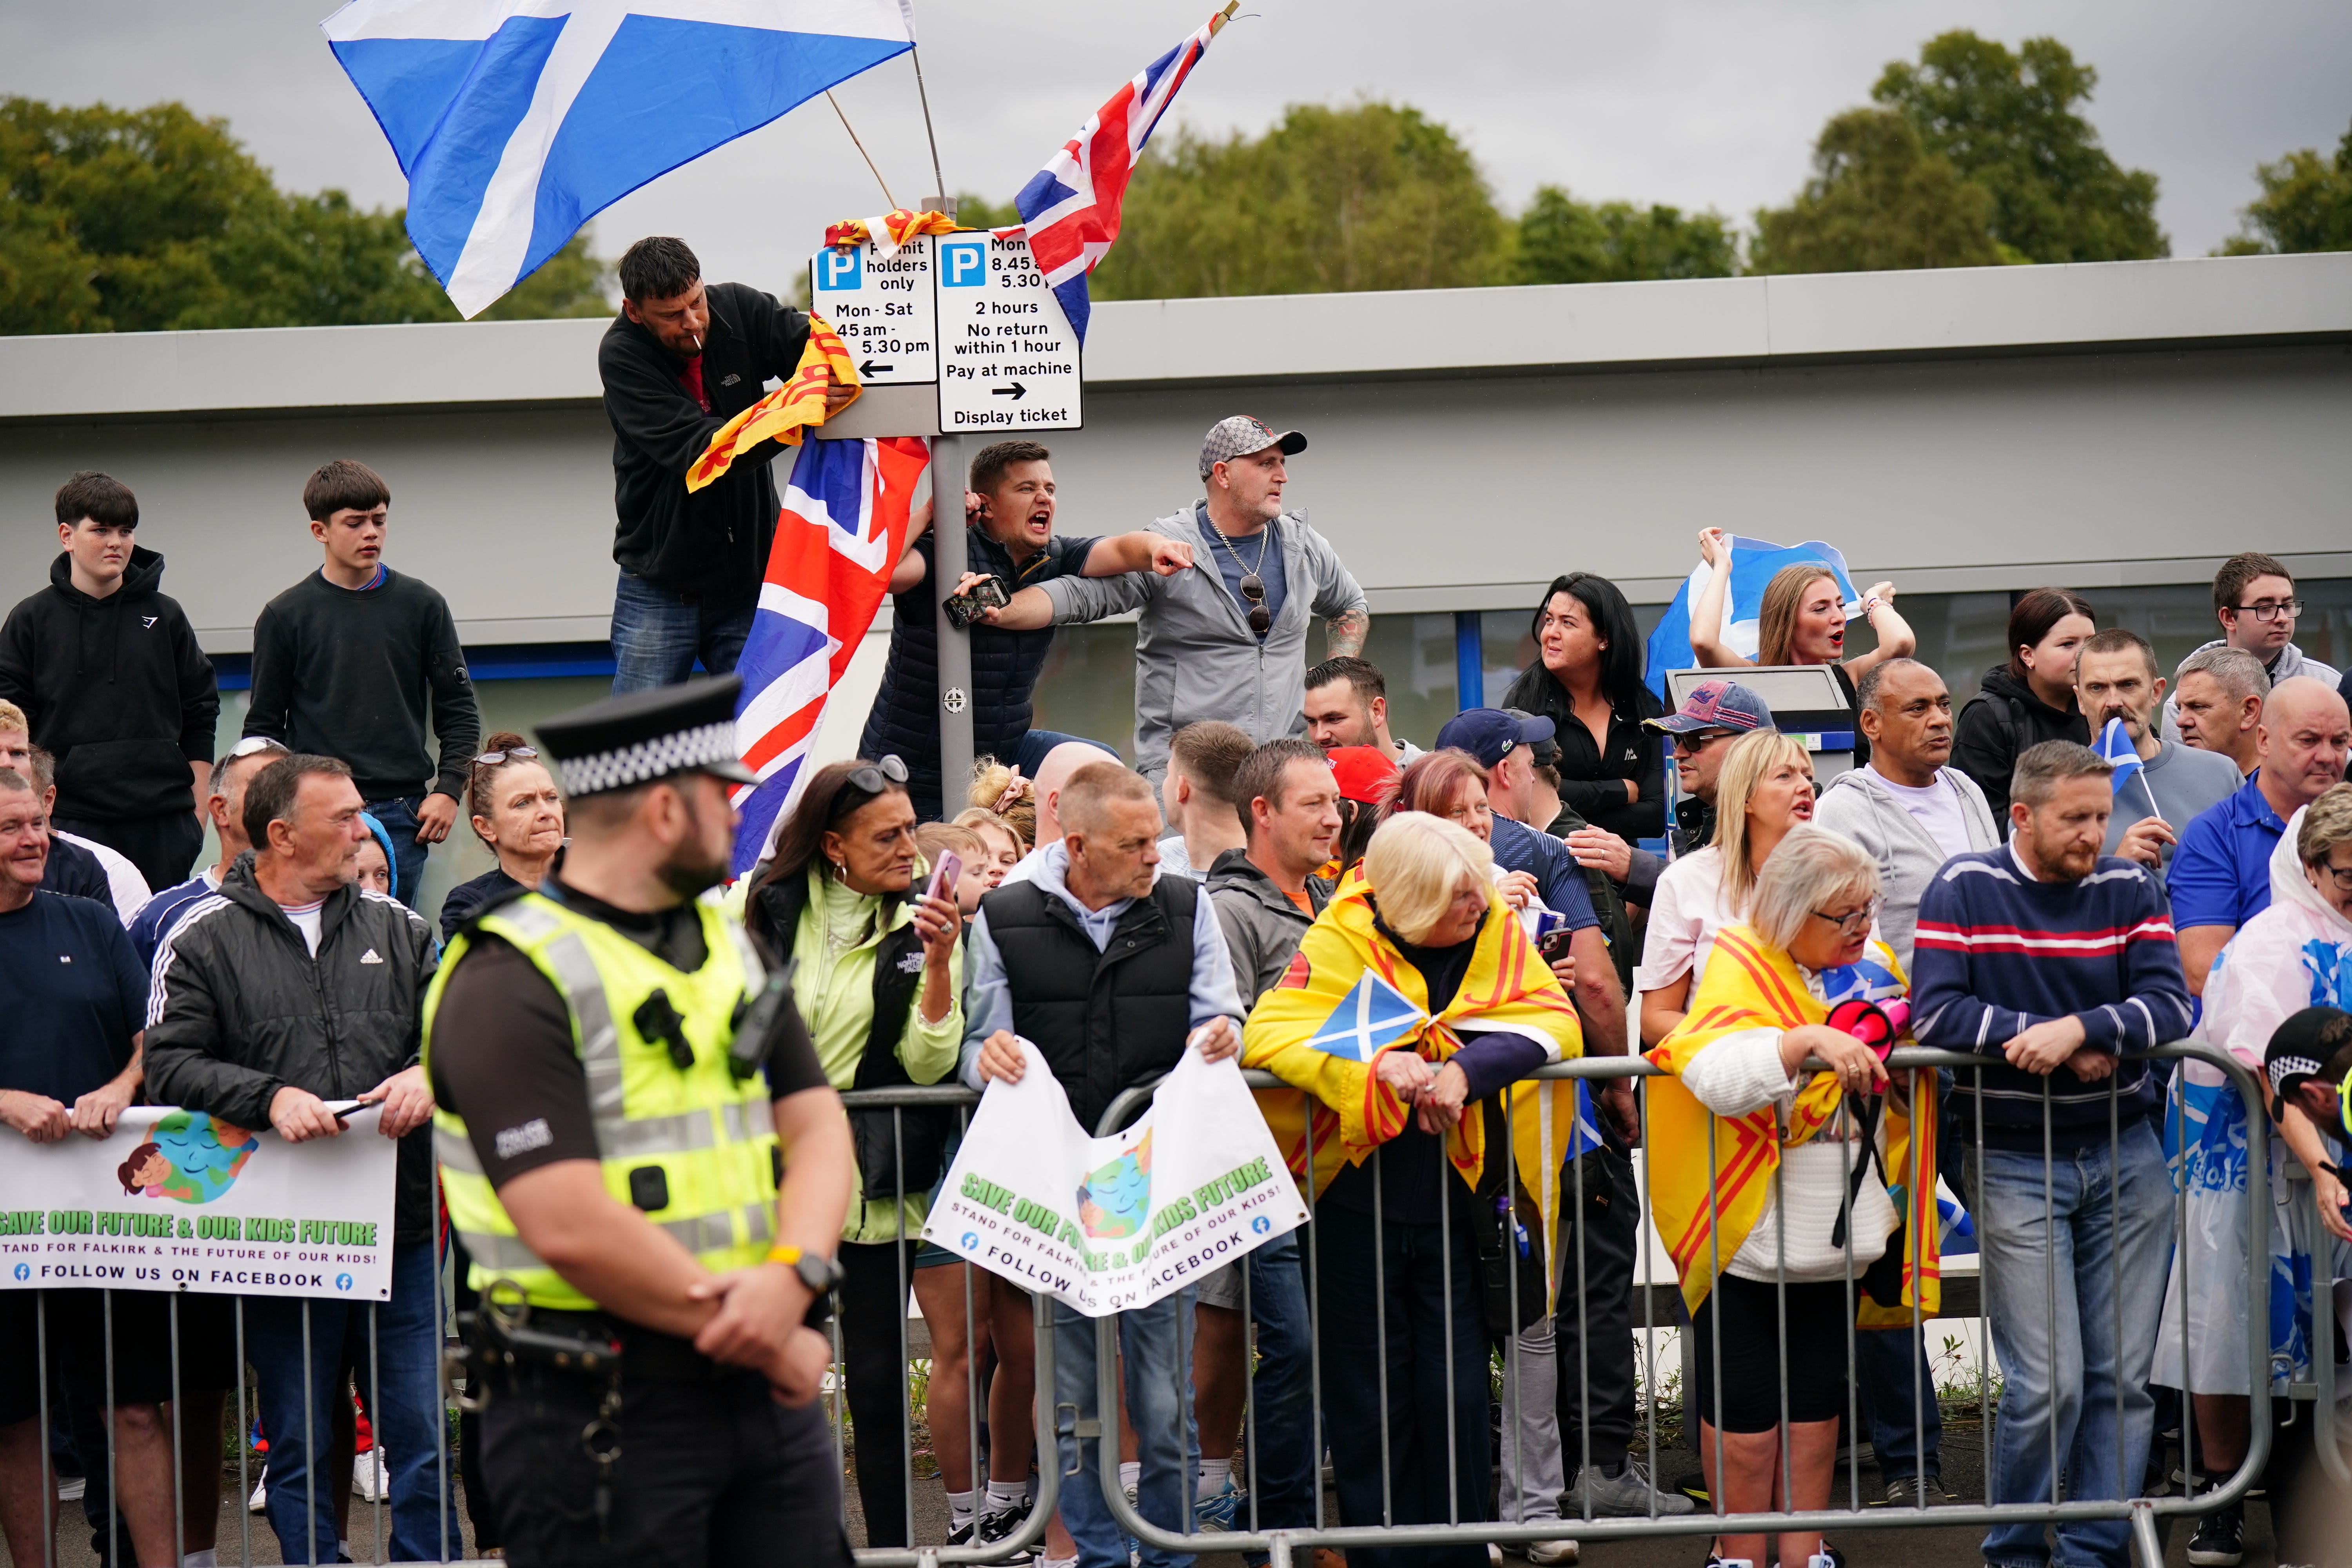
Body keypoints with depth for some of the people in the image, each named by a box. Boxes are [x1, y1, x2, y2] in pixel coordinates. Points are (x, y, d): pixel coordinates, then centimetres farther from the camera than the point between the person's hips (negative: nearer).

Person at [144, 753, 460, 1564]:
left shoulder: (398, 929, 12)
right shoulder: (202, 940, 1)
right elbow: (171, 1067, -6)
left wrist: (428, 1075, -12)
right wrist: (271, 1097, -18)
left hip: (403, 1230, 2)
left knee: (420, 1433, 2)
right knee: (298, 1447, 7)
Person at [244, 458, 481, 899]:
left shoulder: (422, 606, 8)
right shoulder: (285, 616, 5)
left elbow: (459, 709, 11)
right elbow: (264, 723, 9)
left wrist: (450, 788, -1)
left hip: (401, 815, 1)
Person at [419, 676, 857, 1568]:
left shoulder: (732, 947, 16)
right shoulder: (511, 984, -12)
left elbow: (818, 1129, 9)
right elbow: (571, 1229, -19)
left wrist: (793, 1276, -13)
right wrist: (768, 1343, -13)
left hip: (769, 1393, 7)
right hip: (600, 1413, -7)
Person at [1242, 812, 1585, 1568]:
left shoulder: (1498, 935, -1)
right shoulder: (1339, 944, -9)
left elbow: (1554, 1022, -11)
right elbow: (1267, 1034, -18)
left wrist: (1468, 1067, -29)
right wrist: (1372, 1067, -32)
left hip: (1454, 1209, 2)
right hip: (1357, 1212, -2)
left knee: (1457, 1397, 1)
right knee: (1368, 1402, 7)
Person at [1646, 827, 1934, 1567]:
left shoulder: (1873, 963, 8)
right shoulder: (1741, 967, -13)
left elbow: (1903, 1078, 23)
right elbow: (1715, 1076, -31)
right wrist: (1808, 1039, -40)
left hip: (1840, 1228, 6)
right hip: (1751, 1231, -6)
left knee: (1817, 1397, 12)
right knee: (1746, 1404, 0)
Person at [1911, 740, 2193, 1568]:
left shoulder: (2130, 889, 3)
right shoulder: (1964, 891, -4)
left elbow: (2170, 1005, -7)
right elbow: (1935, 1014, -12)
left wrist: (2078, 1028, -23)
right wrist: (2046, 1042, -16)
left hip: (2124, 1153, 3)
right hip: (2014, 1163, -3)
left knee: (2123, 1375, 3)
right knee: (2047, 1382, -9)